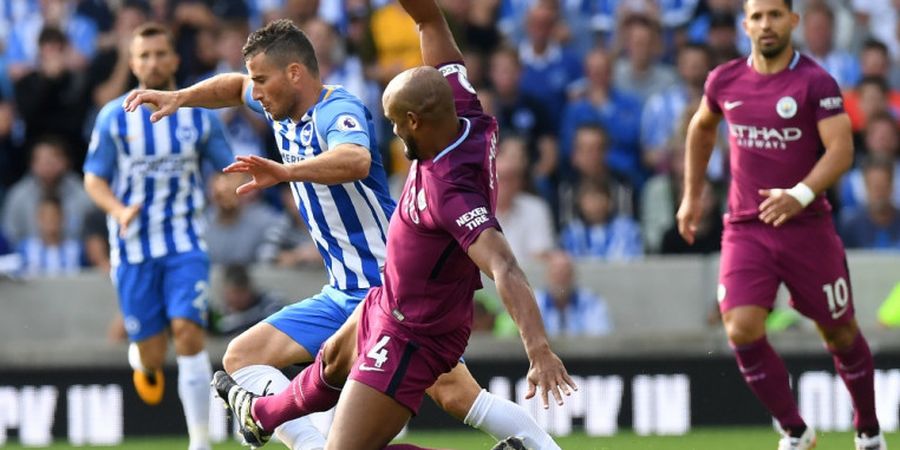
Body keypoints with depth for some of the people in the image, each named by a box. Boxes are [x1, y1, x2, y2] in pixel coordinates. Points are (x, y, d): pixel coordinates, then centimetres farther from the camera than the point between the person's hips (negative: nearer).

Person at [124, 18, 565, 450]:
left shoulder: (338, 112, -17)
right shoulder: (285, 110, 10)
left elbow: (356, 161, -41)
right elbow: (234, 87, 32)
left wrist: (285, 171, -56)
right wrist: (179, 98, 16)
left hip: (394, 284, -9)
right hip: (343, 297, 9)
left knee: (456, 394, -22)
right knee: (241, 357, -1)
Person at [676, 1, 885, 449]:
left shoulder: (815, 82, -10)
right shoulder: (725, 81, 3)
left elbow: (841, 149, -19)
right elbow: (701, 128, 24)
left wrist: (800, 195, -34)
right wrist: (692, 195, 23)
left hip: (807, 228, -2)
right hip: (745, 228, 3)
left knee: (840, 332, 8)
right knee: (741, 331, -16)